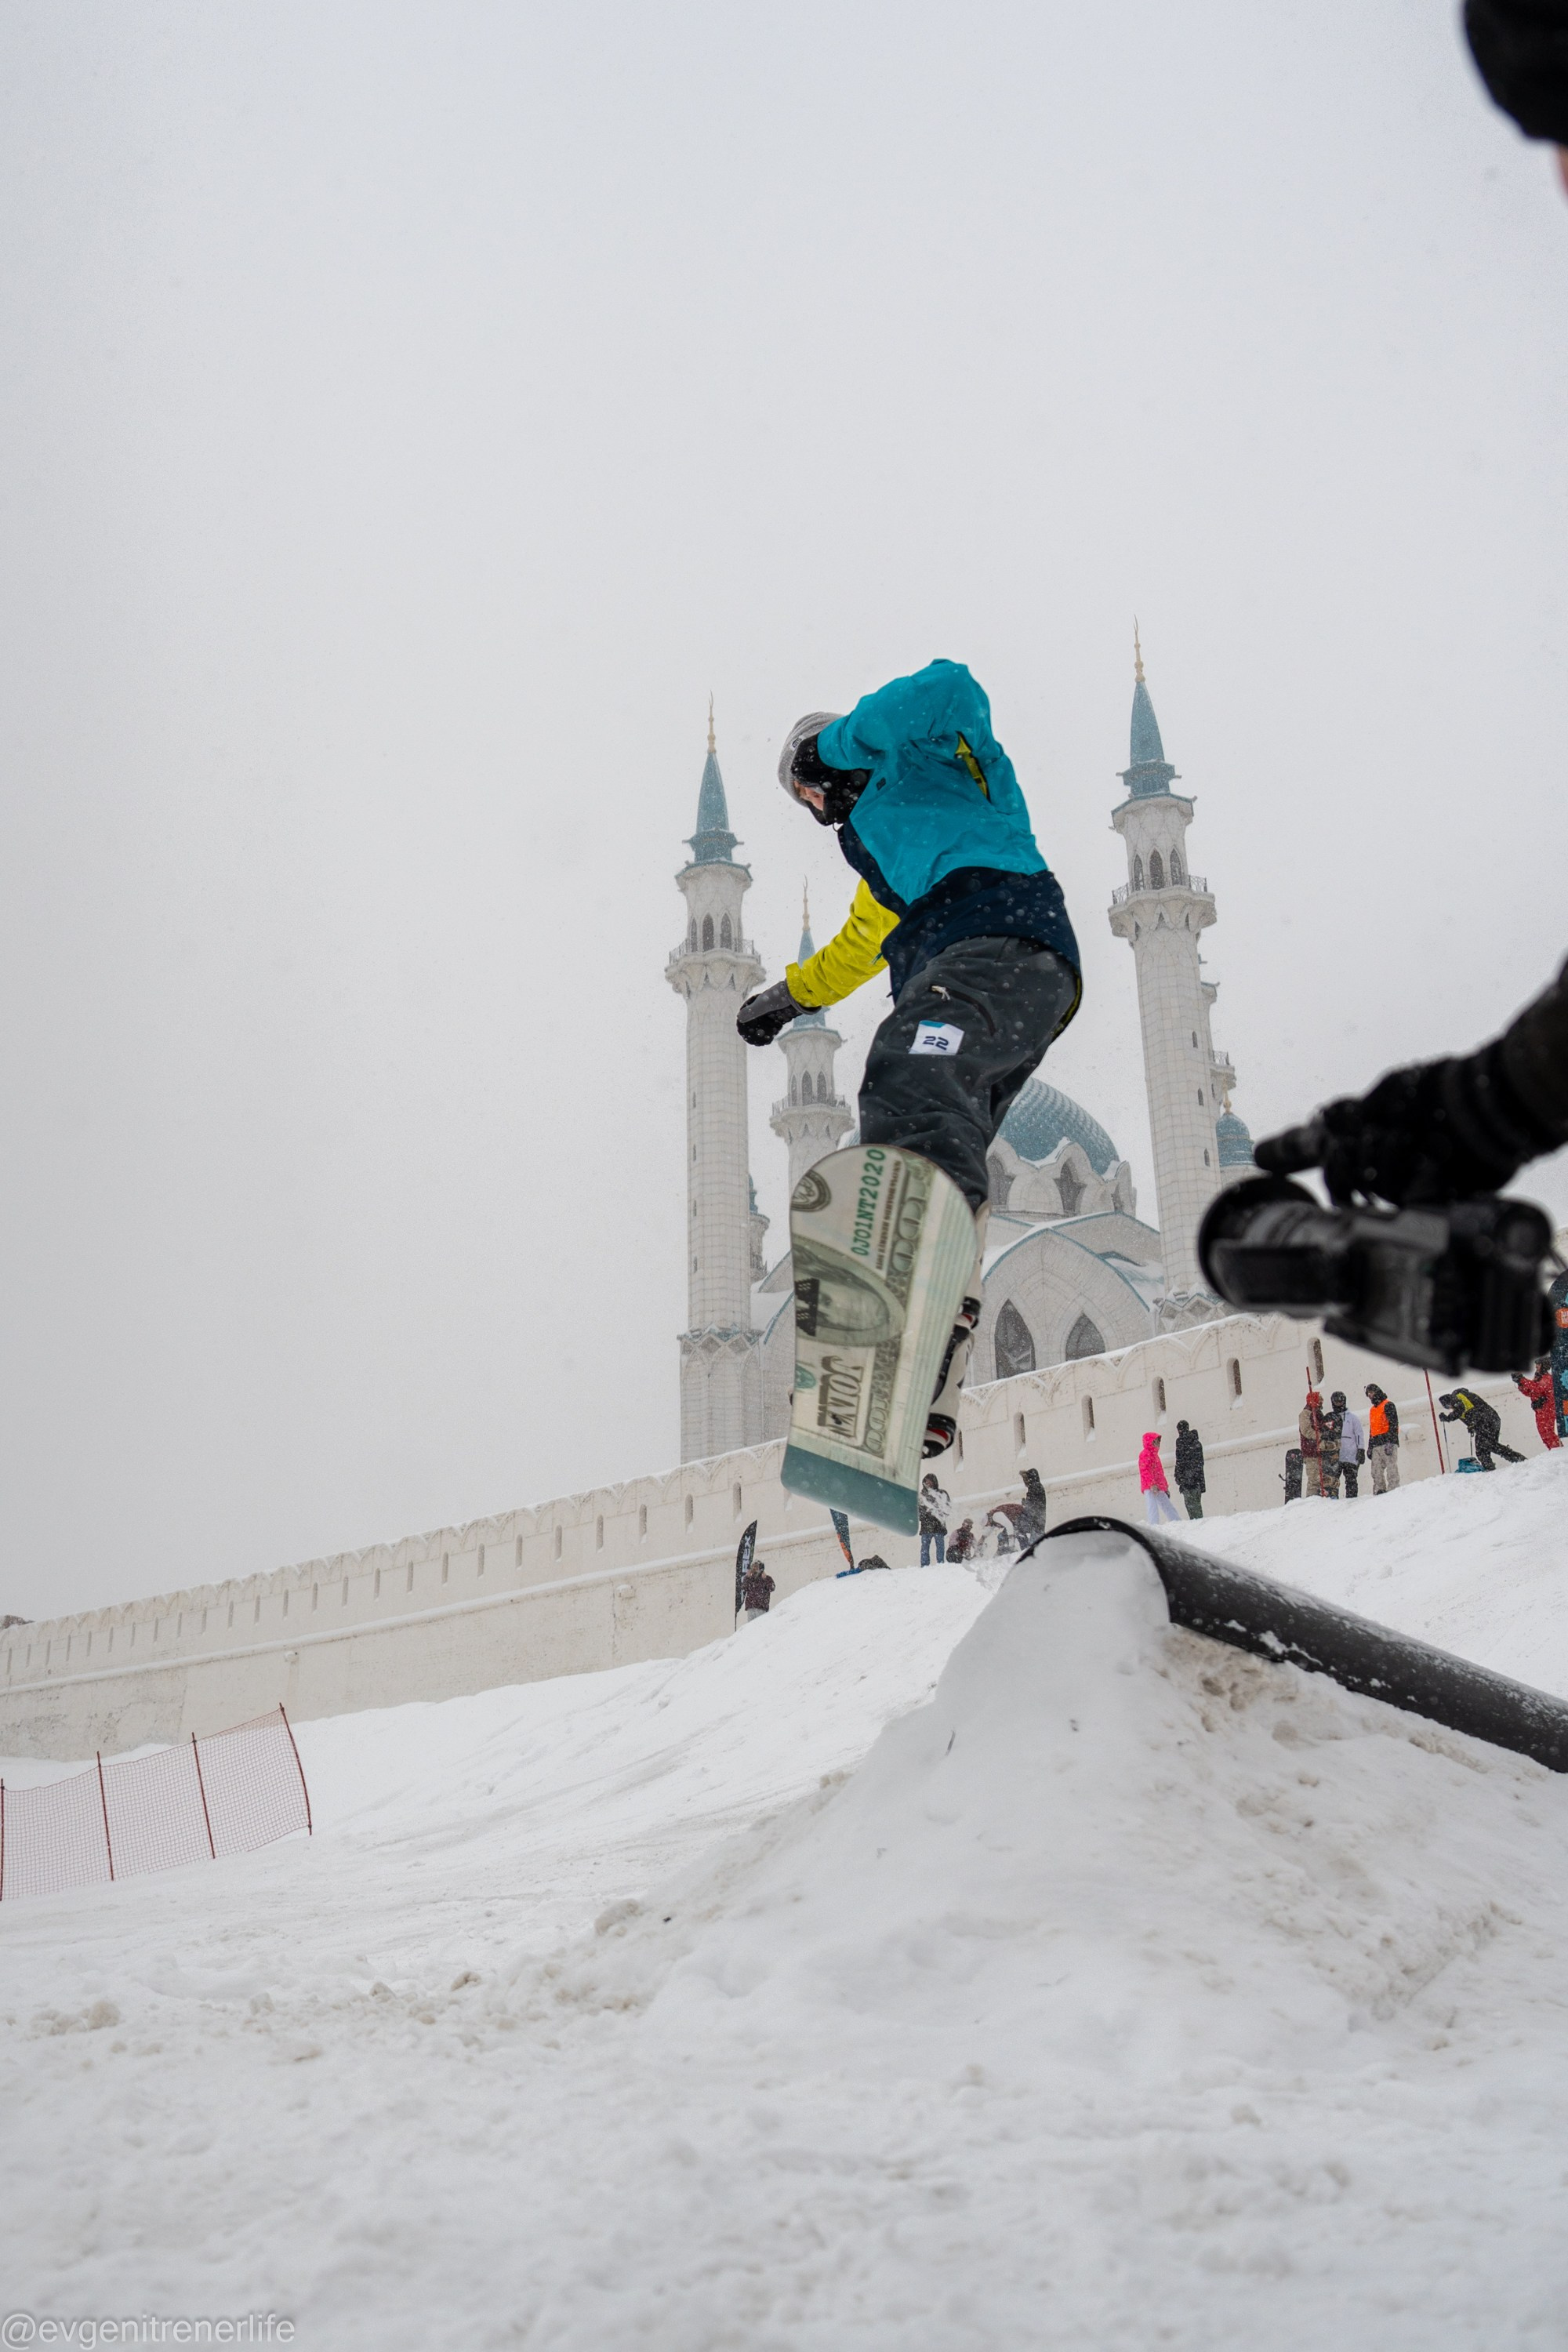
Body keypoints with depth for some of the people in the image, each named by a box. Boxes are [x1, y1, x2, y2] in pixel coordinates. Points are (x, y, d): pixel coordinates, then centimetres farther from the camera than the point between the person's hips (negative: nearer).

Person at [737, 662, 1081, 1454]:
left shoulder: (918, 759, 18)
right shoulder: (882, 843, 42)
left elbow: (950, 691, -5)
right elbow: (861, 943, 56)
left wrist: (838, 743, 4)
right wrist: (789, 994, 64)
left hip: (1002, 950, -10)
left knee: (913, 1075, -36)